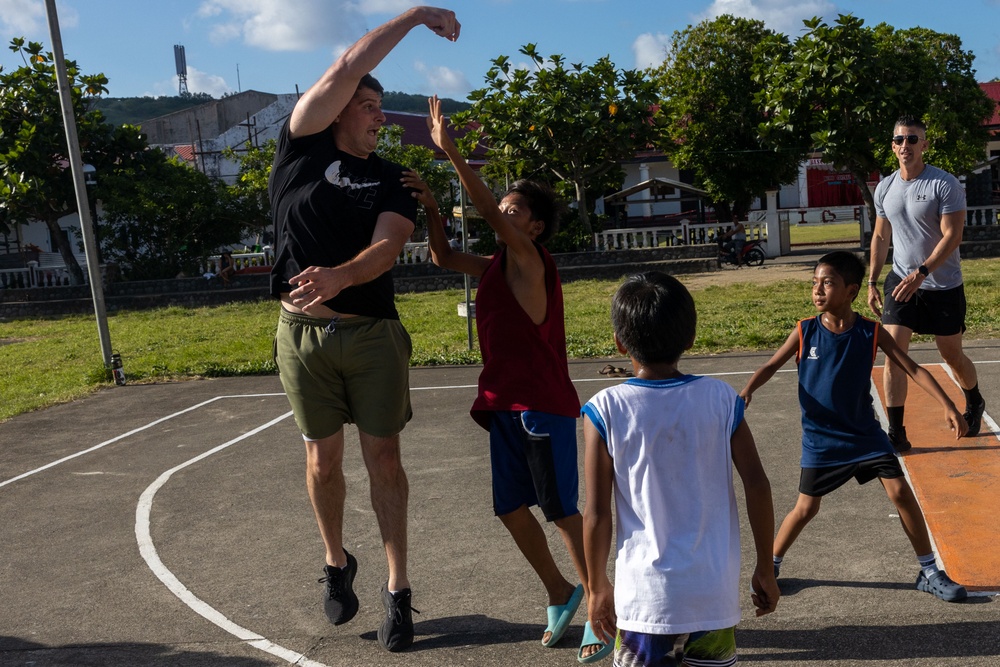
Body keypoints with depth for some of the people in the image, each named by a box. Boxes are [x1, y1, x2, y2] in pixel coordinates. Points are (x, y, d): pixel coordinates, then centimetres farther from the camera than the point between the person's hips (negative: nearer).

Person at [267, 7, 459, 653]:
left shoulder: (390, 179, 7)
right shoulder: (301, 149, 4)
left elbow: (387, 247, -11)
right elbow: (347, 68, -6)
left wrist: (340, 276, -31)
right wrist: (416, 15, 0)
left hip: (372, 332, 1)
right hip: (305, 332, 0)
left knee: (384, 458, 2)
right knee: (324, 458, 9)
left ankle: (398, 591, 13)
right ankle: (336, 564, 33)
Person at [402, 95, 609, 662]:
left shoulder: (531, 262, -11)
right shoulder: (496, 268, 12)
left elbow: (489, 213, -23)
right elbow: (444, 258, 19)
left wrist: (450, 150, -26)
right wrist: (432, 209, 3)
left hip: (544, 407, -8)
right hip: (506, 405, 8)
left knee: (563, 510, -1)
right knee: (512, 509, 13)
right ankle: (560, 592, 32)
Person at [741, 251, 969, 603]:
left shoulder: (871, 333, -10)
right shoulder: (804, 331, -10)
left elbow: (914, 369, -9)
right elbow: (771, 366, -3)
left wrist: (948, 405, -19)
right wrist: (746, 391, -23)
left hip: (865, 432, 1)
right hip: (820, 437, -1)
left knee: (901, 492, -5)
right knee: (806, 508, 2)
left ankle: (930, 573, 13)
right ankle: (770, 566, 24)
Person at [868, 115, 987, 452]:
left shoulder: (945, 184, -13)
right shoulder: (885, 188, 3)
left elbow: (952, 236, -19)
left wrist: (920, 274, -27)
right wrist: (872, 282, 7)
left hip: (944, 287, -3)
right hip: (900, 283, 3)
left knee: (952, 355, 12)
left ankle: (975, 404, 43)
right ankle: (896, 434, -4)